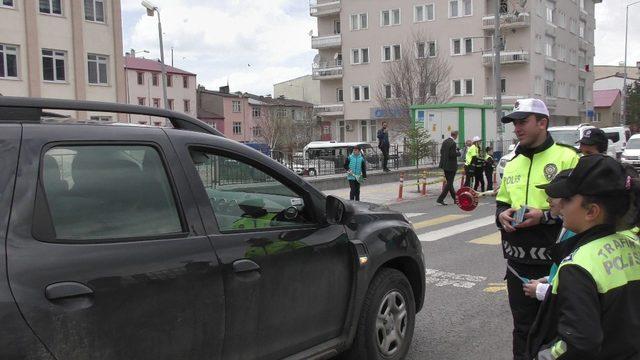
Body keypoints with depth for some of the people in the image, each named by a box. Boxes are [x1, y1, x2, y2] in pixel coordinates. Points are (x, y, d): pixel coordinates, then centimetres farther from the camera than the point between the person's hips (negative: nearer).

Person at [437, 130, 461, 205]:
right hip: (451, 166, -9)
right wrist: (458, 153, -4)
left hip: (445, 165, 9)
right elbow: (452, 155, -23)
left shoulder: (444, 142, 7)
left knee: (449, 182, 16)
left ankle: (455, 198, 29)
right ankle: (440, 199, -8)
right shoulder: (453, 143, -18)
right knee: (449, 183, -2)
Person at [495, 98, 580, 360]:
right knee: (523, 327, 16)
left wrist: (545, 215, -20)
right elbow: (502, 201, 24)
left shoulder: (568, 157, -7)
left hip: (554, 260, -6)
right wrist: (502, 214, 2)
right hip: (518, 261, 6)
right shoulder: (512, 164, 16)